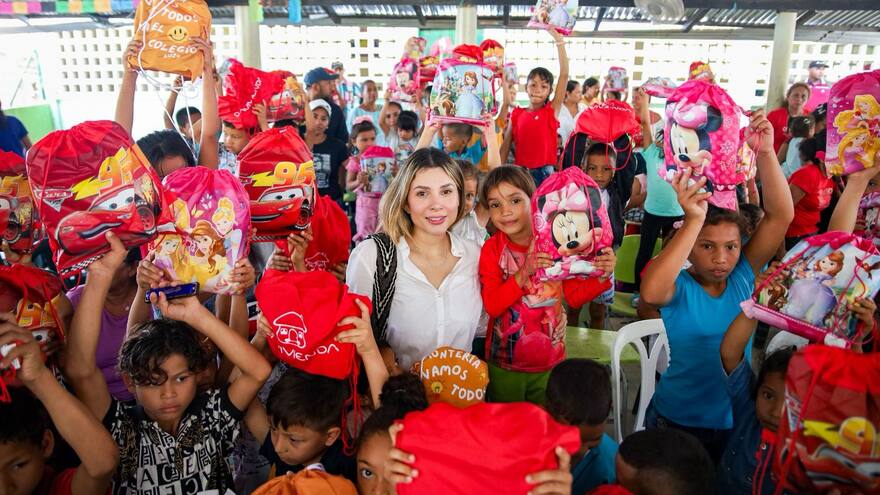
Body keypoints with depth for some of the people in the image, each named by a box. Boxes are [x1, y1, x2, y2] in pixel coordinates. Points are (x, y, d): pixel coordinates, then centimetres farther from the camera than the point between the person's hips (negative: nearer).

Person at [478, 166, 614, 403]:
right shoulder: (492, 248, -11)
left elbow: (575, 295, -3)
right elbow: (492, 306, -19)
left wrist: (601, 276, -21)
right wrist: (524, 273, -32)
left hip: (550, 363, 1)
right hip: (504, 366, -1)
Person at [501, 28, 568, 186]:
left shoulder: (552, 110, 1)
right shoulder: (517, 114, 6)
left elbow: (564, 74, -5)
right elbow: (506, 145, 8)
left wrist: (559, 40, -8)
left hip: (545, 172, -1)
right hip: (521, 172, 1)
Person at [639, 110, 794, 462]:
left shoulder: (743, 277, -6)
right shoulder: (678, 287, -17)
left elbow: (781, 215, -14)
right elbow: (649, 291, -42)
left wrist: (765, 152, -24)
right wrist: (694, 220, -43)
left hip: (735, 420, 3)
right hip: (675, 419, -3)